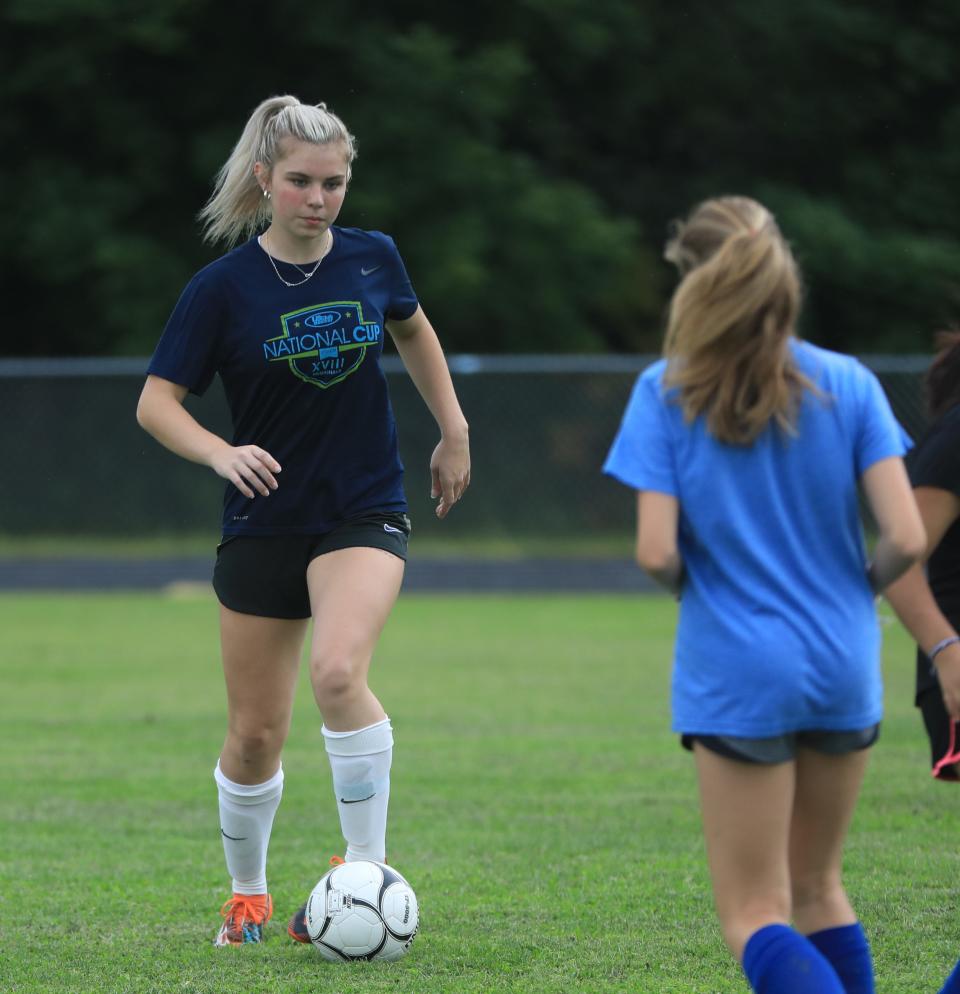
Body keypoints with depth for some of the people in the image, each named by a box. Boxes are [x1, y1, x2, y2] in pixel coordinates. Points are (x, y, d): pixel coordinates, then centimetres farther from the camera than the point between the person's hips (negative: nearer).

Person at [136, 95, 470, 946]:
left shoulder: (372, 259, -1)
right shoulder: (225, 286, -9)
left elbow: (414, 332, 21)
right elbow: (156, 402, -6)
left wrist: (453, 430, 20)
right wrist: (222, 454, -24)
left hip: (365, 514, 0)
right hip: (265, 522, 0)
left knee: (338, 670, -28)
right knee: (255, 735, 6)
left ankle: (367, 870, -19)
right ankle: (248, 893, 30)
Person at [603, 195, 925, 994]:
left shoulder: (668, 393, -8)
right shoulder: (848, 384, -2)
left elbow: (656, 552, -15)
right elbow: (906, 538, -8)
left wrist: (693, 584, 7)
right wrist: (853, 590, 12)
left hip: (737, 677, -3)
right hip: (844, 667, 3)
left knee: (754, 914, 2)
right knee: (816, 885, 22)